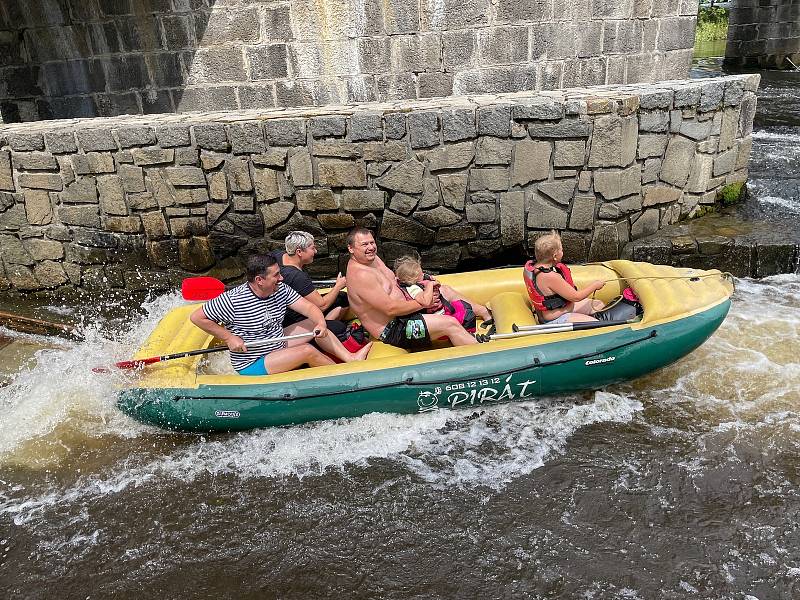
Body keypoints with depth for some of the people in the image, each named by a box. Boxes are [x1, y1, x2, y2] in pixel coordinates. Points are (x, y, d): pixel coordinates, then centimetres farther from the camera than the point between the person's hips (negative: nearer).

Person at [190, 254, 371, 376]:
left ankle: (350, 357, -5)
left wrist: (321, 324, -29)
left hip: (278, 345, 8)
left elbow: (309, 308, -8)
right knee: (307, 351, -21)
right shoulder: (234, 300, -23)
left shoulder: (281, 290, -5)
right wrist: (229, 337, -21)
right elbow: (197, 317, -17)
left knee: (315, 323, 0)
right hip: (252, 366, -8)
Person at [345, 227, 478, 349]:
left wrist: (422, 283, 3)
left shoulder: (372, 259, 6)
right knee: (450, 324, -19)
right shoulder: (359, 275, -25)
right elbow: (390, 309, -28)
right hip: (392, 331, -11)